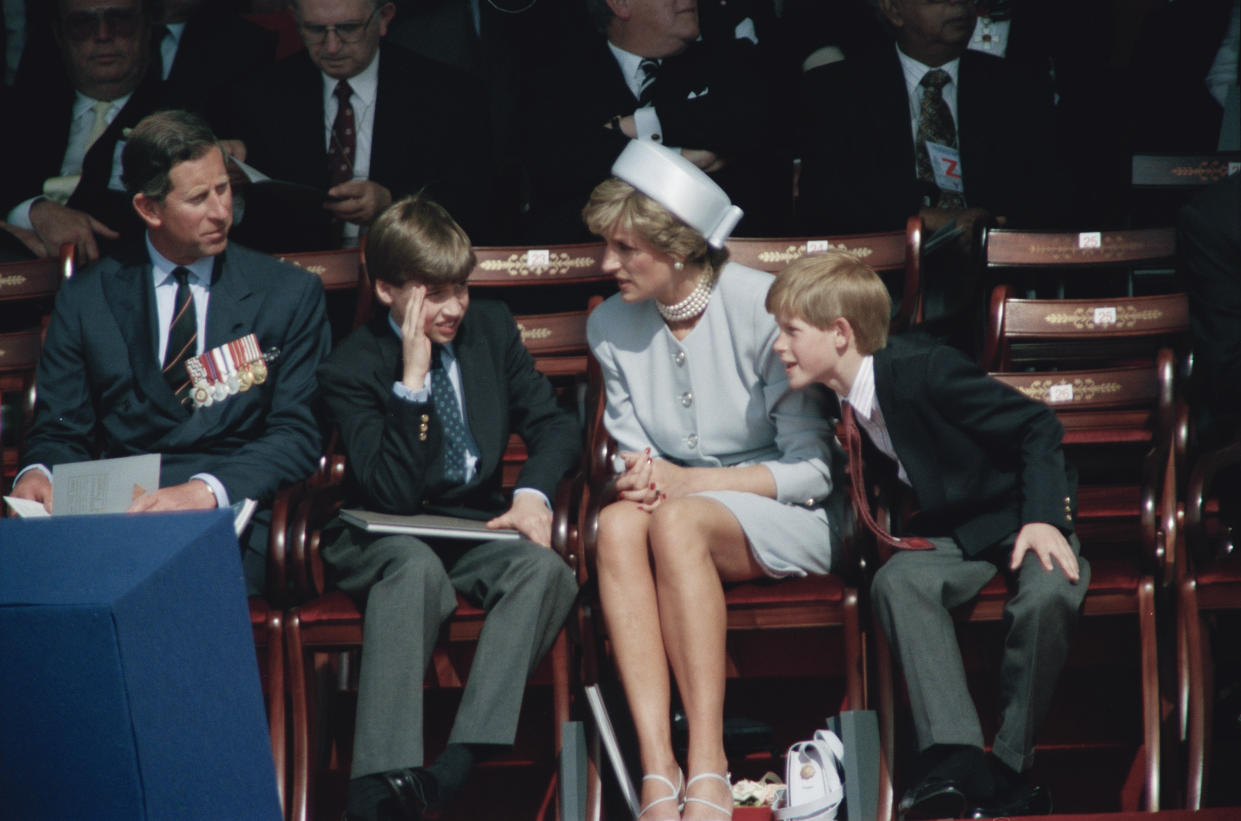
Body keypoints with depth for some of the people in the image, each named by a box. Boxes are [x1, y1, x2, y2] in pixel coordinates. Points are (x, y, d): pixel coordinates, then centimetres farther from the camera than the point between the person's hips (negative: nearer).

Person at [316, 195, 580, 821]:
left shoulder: (491, 329, 8)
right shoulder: (351, 368, -7)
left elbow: (552, 423, 9)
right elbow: (393, 494, -16)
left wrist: (533, 493, -13)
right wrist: (411, 378, -20)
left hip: (479, 528, 4)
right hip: (383, 540, -4)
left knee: (544, 567, -30)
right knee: (415, 566, -40)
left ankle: (461, 763, -40)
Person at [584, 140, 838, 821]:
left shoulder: (764, 310, -11)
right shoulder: (610, 328, 4)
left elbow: (812, 470, -9)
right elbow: (634, 456, 13)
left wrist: (685, 482, -17)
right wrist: (639, 478, -13)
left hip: (780, 517, -4)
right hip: (680, 506, 4)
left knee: (677, 522, -37)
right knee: (618, 521, -32)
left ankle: (708, 765, -38)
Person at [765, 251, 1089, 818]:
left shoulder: (923, 369, -24)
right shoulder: (841, 399, -1)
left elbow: (1037, 426, -19)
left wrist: (1043, 518, -27)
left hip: (1026, 515, -6)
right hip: (955, 530, 6)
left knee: (1046, 594, -37)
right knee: (897, 581, -27)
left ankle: (1009, 767, -22)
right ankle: (955, 763, -37)